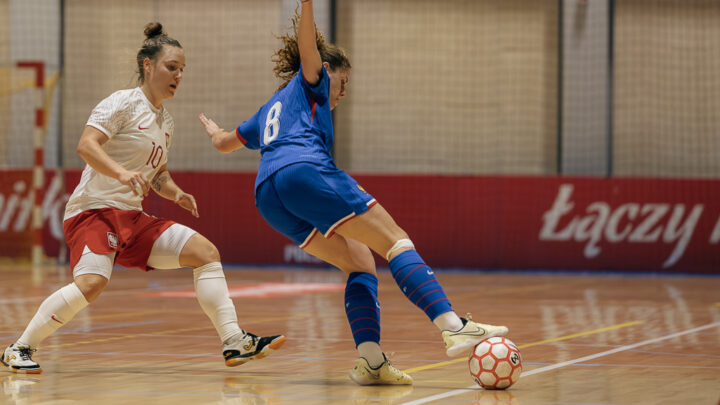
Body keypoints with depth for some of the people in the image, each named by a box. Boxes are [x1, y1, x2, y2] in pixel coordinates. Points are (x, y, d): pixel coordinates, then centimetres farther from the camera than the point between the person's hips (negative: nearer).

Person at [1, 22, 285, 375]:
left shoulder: (166, 123, 17)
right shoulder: (124, 103, -7)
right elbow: (86, 145, -19)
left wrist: (175, 193, 8)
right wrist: (122, 173, -34)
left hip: (133, 219, 8)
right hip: (94, 210, -8)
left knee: (205, 251, -2)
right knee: (92, 282, -30)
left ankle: (235, 342, -3)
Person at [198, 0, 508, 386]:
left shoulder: (269, 109, 38)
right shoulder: (311, 81, 20)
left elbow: (224, 142, 50)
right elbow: (307, 46, -1)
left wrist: (215, 131, 72)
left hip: (268, 196, 8)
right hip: (306, 171, -8)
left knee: (361, 264, 11)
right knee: (395, 241, -10)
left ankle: (370, 360, -11)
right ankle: (453, 326, -29)